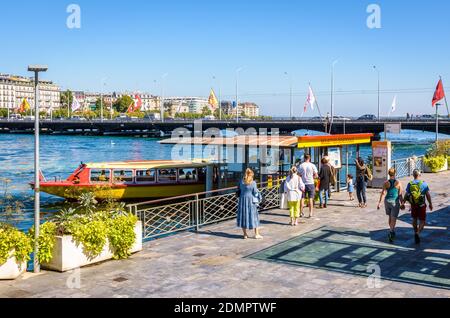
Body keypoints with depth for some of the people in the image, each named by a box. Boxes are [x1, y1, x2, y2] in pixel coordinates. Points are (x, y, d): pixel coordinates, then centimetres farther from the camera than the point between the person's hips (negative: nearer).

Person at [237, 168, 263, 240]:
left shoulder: (241, 182, 1)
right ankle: (256, 234, 11)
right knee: (254, 216, 6)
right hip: (251, 201, -4)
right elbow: (255, 192, -7)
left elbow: (239, 191, 6)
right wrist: (259, 196, 10)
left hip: (242, 200, 4)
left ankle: (245, 234, 14)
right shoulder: (253, 183, -11)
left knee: (243, 216, 10)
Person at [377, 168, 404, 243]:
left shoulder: (386, 183, -3)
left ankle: (392, 232, 33)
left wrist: (379, 203, -8)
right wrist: (402, 203, 5)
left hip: (387, 201, 3)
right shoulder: (398, 183, -6)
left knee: (390, 217, 21)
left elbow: (383, 193, -9)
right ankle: (391, 232, -23)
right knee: (393, 219, -4)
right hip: (395, 202, -3)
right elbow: (400, 195, -5)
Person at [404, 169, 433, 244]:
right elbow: (428, 195, -8)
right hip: (421, 205, -3)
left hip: (413, 204, 3)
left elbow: (406, 195, -2)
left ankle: (416, 233, 31)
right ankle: (418, 233, -18)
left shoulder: (410, 184, -4)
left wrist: (403, 203, 9)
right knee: (422, 221, 3)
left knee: (414, 219, 22)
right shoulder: (423, 183, -11)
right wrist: (430, 204, 4)